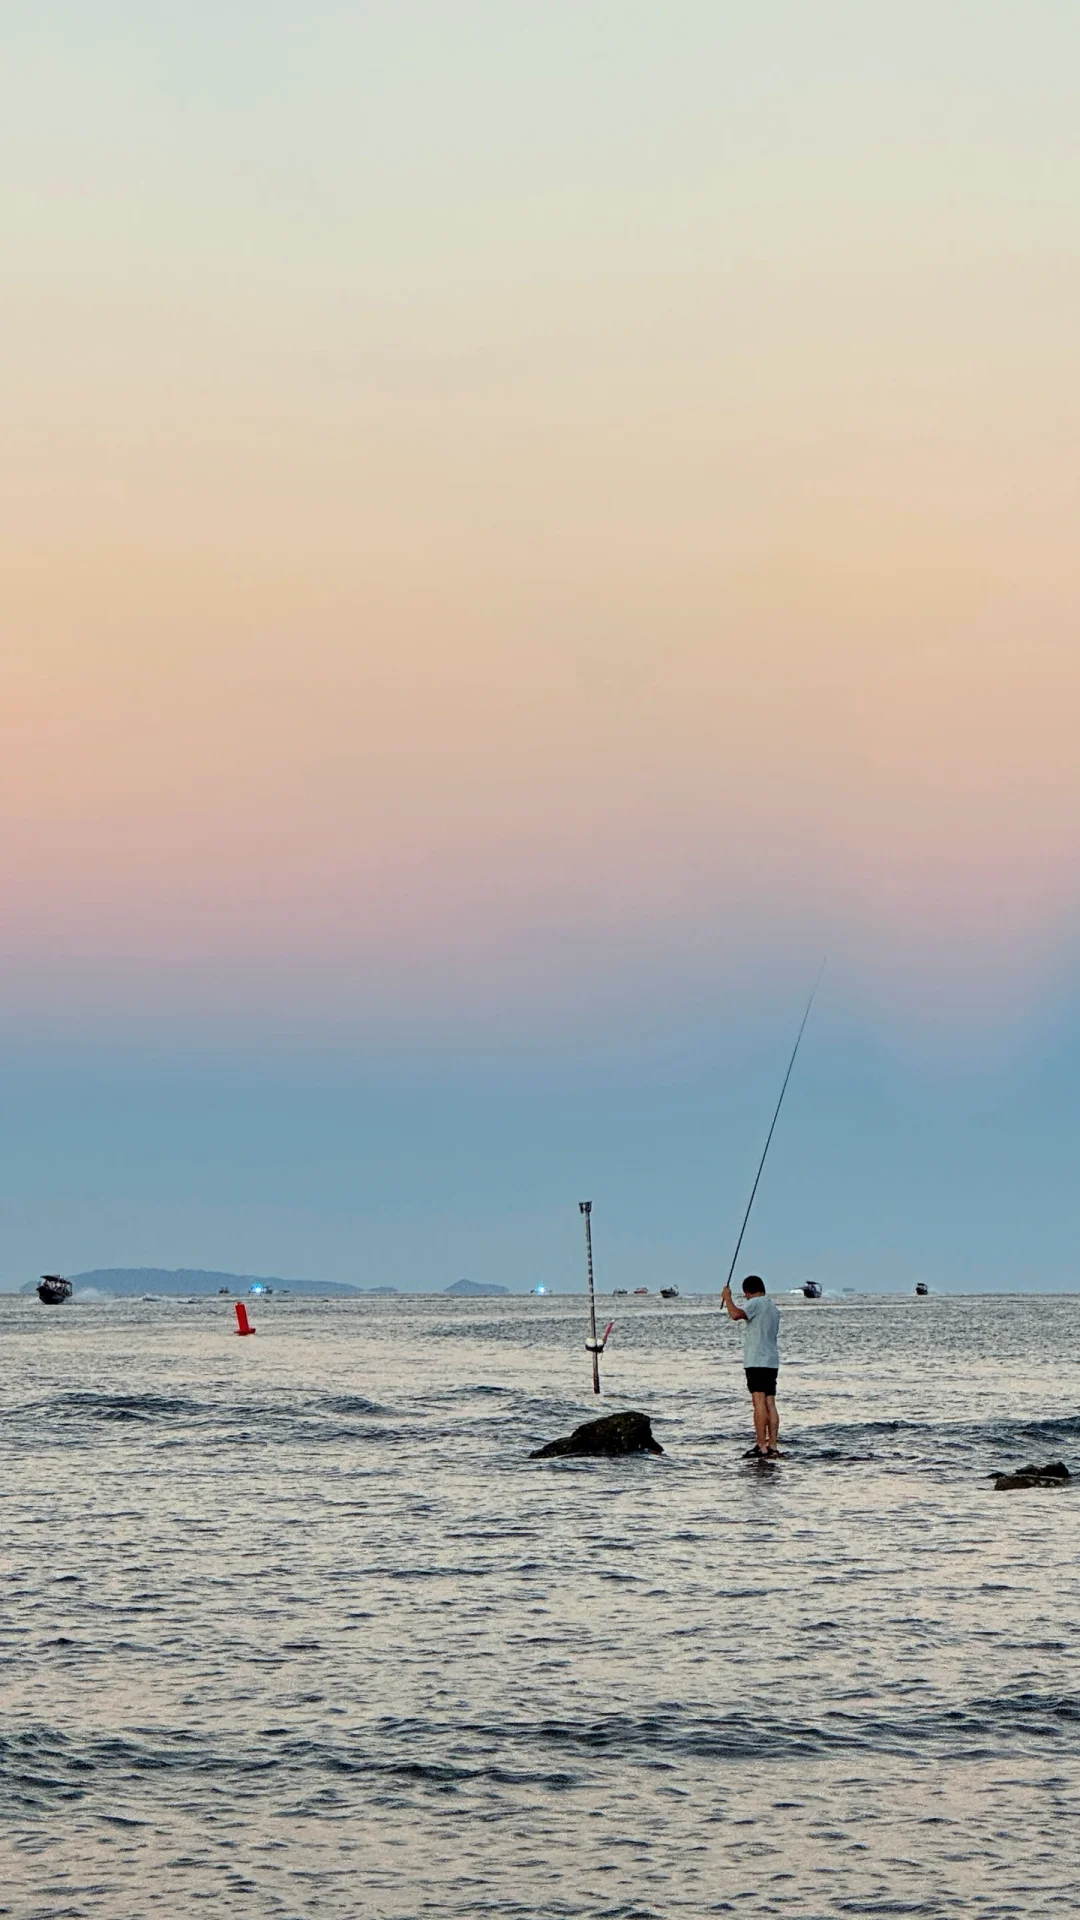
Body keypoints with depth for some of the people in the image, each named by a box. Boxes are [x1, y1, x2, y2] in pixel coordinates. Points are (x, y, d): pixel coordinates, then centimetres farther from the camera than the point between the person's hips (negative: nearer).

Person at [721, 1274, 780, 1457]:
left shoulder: (755, 1303, -8)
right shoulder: (774, 1307, 19)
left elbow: (736, 1314, -25)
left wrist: (727, 1298, -10)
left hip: (757, 1361, -8)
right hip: (772, 1361, 8)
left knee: (759, 1403, -11)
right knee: (770, 1404, 7)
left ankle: (762, 1447, -16)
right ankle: (773, 1445, 4)